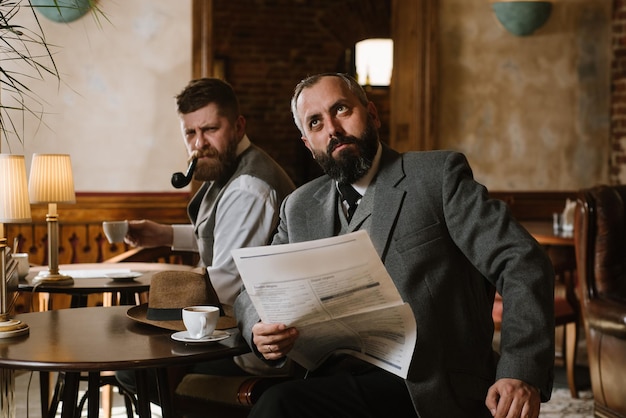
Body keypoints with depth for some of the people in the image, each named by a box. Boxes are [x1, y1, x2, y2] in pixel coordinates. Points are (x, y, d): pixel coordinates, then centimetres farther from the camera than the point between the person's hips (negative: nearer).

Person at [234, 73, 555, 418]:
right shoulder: (299, 208, 17)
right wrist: (260, 330, -4)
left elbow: (522, 263, -5)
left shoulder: (438, 174, 2)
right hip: (337, 379, 4)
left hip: (428, 389, -4)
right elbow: (254, 290, 21)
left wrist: (521, 373, -19)